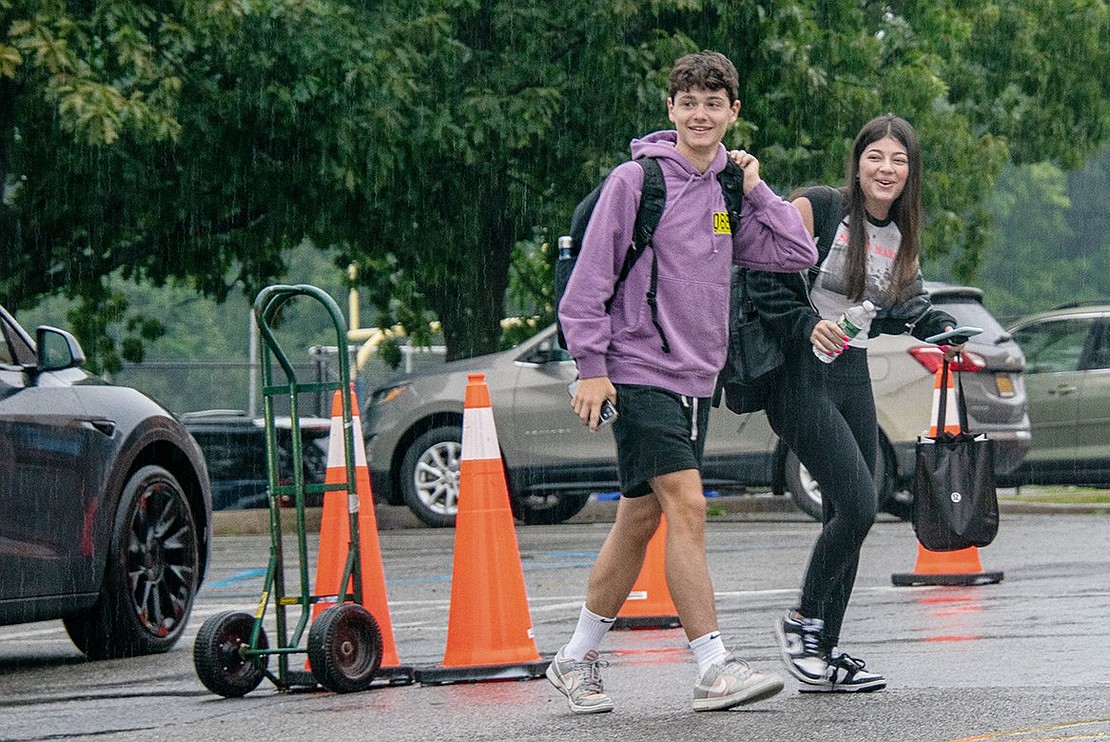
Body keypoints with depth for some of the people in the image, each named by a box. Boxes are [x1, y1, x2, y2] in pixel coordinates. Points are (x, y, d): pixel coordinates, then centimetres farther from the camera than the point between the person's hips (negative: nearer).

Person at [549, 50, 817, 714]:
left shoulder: (727, 193, 10)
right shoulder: (635, 181, -7)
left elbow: (798, 254, 6)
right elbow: (591, 279, -7)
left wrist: (756, 188, 0)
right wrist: (591, 367, -11)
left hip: (697, 380, 7)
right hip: (640, 375, -7)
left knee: (640, 522, 11)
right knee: (687, 509, -16)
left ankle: (577, 659, 22)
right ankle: (714, 669, -17)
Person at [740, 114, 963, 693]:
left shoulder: (901, 238, 12)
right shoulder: (819, 209, -9)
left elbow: (904, 306, 17)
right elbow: (763, 273, -12)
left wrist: (946, 330, -1)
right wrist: (808, 325, -20)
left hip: (854, 379, 7)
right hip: (801, 378, -7)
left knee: (845, 518, 7)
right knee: (857, 505, -17)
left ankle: (824, 653, 15)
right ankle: (802, 622, 2)